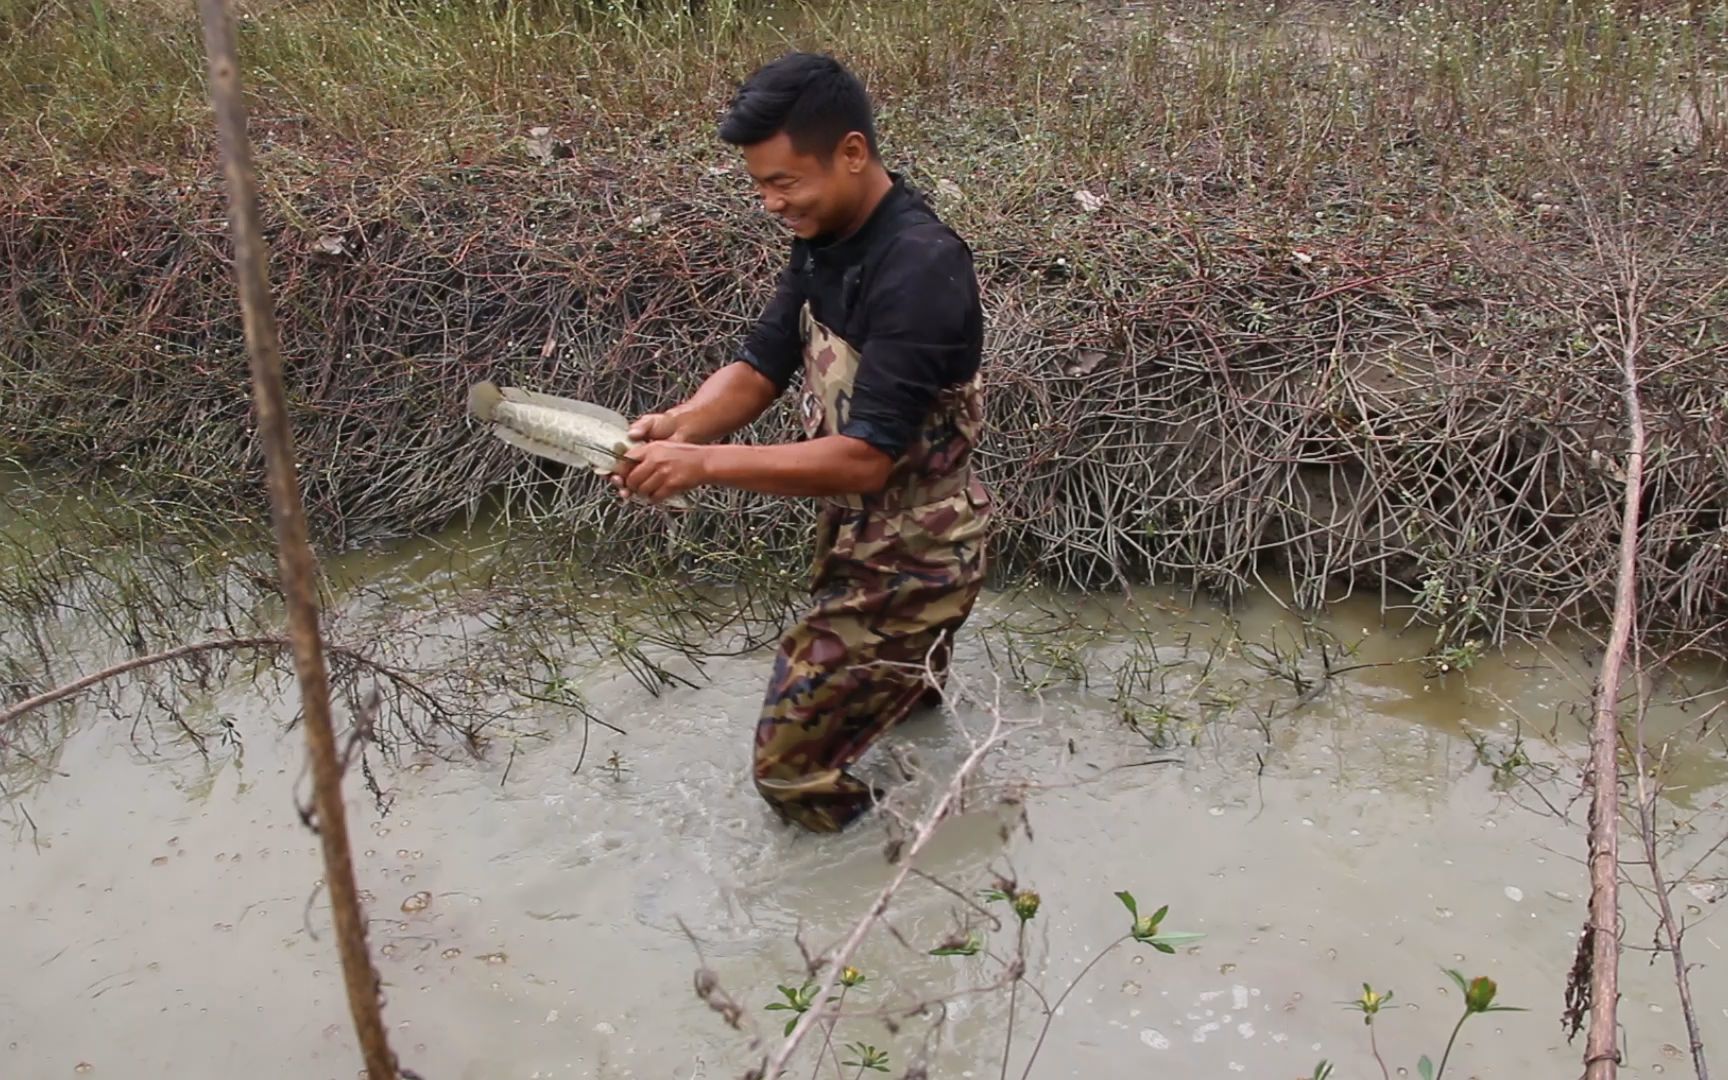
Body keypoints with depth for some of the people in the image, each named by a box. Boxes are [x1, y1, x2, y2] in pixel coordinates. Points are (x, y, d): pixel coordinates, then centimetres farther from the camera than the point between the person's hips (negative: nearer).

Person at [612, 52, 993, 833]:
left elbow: (865, 458, -33)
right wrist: (681, 425, -19)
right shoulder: (826, 242, -1)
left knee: (792, 765, -2)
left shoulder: (921, 269, -30)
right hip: (857, 535, 9)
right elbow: (761, 366, 1)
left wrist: (704, 463, -35)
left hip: (909, 561, -9)